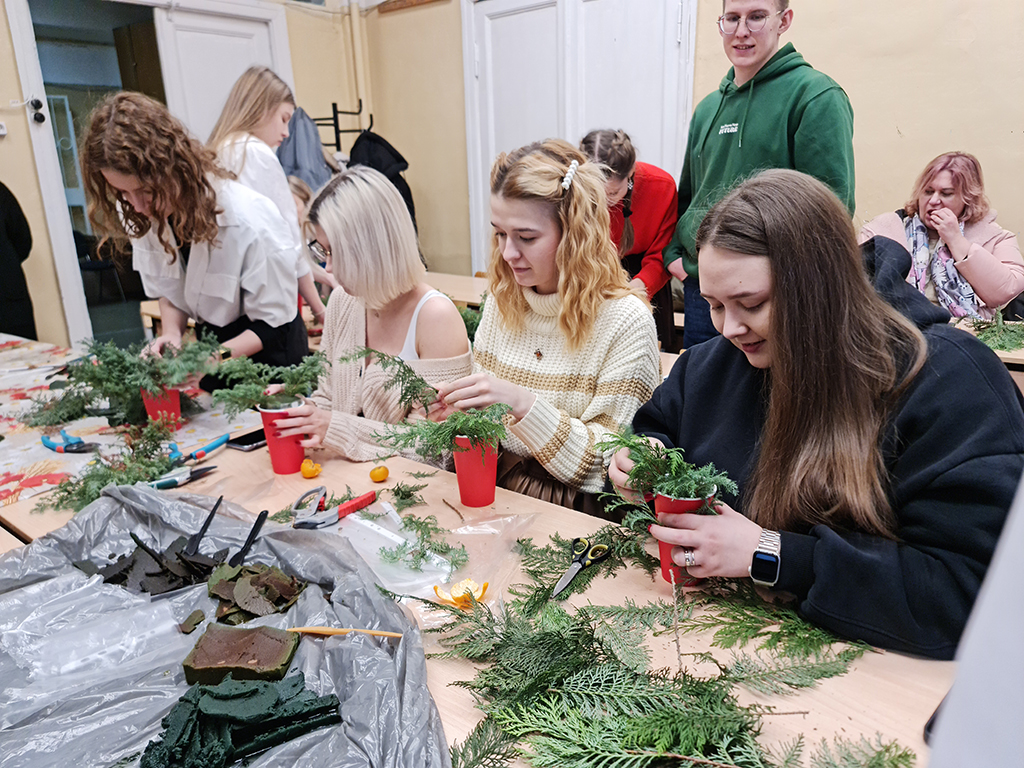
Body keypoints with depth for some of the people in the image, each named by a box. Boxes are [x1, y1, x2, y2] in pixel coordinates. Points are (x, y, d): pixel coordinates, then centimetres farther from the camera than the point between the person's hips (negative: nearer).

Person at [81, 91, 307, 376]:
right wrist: (172, 334, -14)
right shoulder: (144, 216, -12)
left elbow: (273, 324, -20)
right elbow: (166, 290, 5)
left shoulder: (251, 222, -30)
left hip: (267, 352, -4)